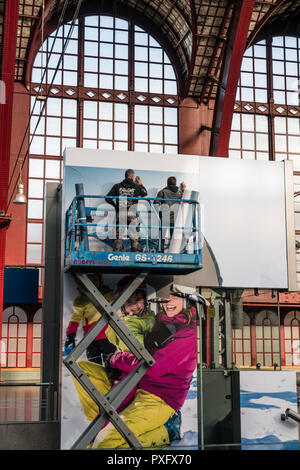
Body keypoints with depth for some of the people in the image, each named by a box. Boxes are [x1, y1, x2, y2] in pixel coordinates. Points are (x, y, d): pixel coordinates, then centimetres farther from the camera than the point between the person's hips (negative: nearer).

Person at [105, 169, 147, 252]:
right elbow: (145, 194, 18)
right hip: (132, 215, -1)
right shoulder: (136, 187, 0)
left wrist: (115, 205, 19)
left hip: (120, 214, 1)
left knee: (118, 236, 6)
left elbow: (108, 198, 3)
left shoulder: (117, 186, 3)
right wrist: (140, 184, 29)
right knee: (134, 236, 8)